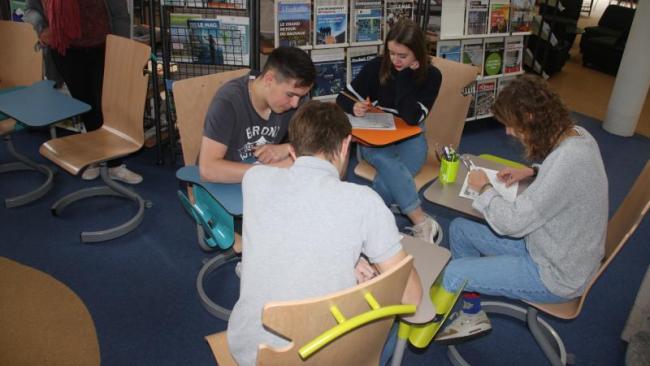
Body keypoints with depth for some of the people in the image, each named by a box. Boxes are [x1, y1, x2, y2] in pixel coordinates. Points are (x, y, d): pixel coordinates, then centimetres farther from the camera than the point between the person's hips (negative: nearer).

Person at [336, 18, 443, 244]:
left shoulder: (431, 76, -7)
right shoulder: (376, 67, -5)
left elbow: (411, 118, -20)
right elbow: (343, 98, -2)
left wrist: (405, 76, -20)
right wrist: (354, 107, -25)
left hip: (409, 138, 0)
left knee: (391, 177, -35)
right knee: (387, 162, -36)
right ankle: (422, 223, -34)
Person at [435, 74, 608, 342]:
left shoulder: (566, 163, -34)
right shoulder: (576, 134, -6)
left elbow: (511, 222, -29)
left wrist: (484, 188, -13)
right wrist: (534, 171, 3)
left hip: (557, 277, -9)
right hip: (545, 245, 9)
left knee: (454, 274, -14)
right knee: (460, 228, 9)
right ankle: (471, 315, 20)